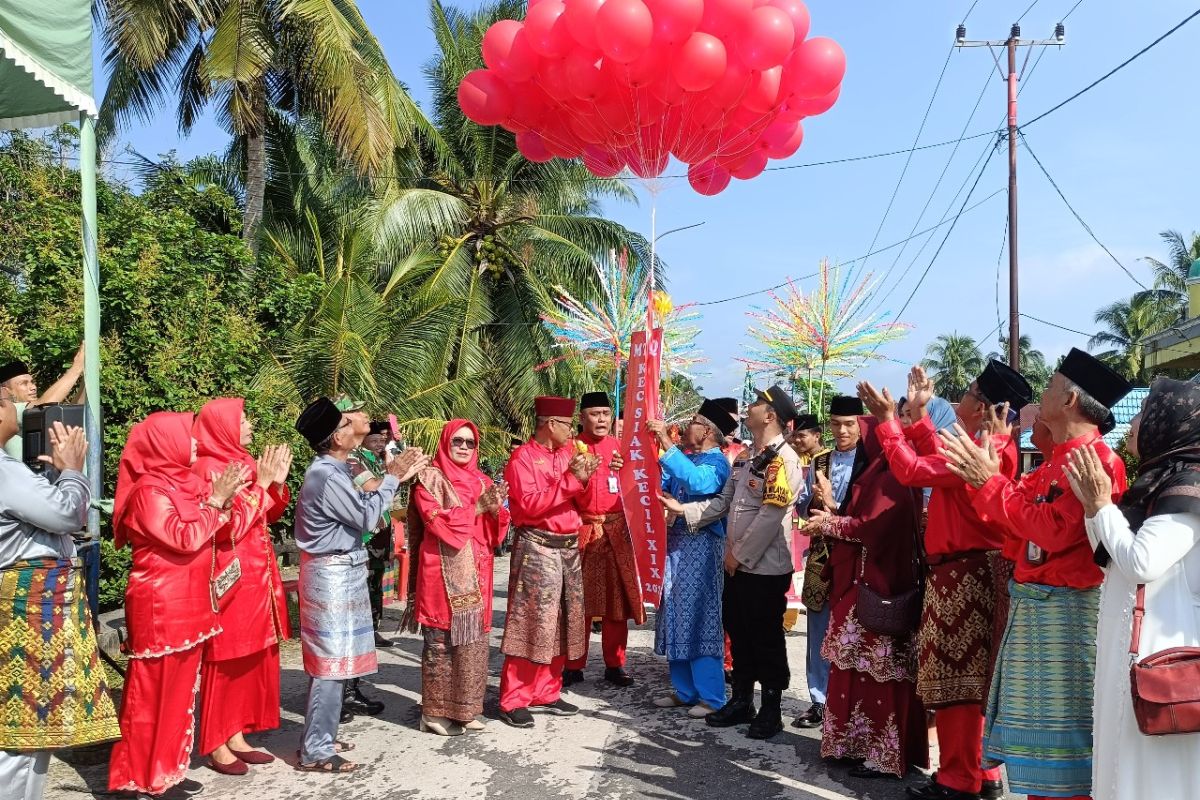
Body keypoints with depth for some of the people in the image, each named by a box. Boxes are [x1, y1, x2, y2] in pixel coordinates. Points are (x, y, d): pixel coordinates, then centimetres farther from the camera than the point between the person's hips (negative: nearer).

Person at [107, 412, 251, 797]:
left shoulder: (184, 482, 12)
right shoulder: (150, 490, -14)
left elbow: (217, 535, 14)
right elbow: (184, 539, -22)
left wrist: (226, 496, 0)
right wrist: (215, 499, -15)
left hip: (188, 605, 9)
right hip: (160, 607, -9)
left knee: (179, 688, 14)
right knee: (154, 691, 0)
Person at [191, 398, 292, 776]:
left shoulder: (241, 462, 12)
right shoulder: (209, 468, -14)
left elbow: (269, 515, 16)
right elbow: (231, 527, -20)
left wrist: (277, 481, 1)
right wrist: (260, 483, -17)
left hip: (256, 576, 9)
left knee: (252, 656, 12)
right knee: (226, 659, 0)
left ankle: (237, 736, 22)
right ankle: (216, 744, 12)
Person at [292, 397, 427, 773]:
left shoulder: (331, 470, 10)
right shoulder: (328, 477, -21)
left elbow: (359, 506, 12)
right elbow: (366, 517, -17)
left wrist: (396, 476, 7)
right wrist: (393, 477, -10)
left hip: (335, 570, 10)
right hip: (334, 573, -10)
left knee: (327, 660, 17)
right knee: (331, 663, -3)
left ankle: (318, 737, 28)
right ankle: (315, 752, 6)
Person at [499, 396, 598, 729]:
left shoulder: (568, 452, 12)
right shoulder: (523, 457, -8)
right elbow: (529, 505, -20)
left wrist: (584, 479, -4)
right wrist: (569, 479, -20)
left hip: (569, 548, 7)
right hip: (537, 548, -7)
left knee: (560, 624, 11)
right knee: (530, 623, -5)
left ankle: (545, 692, 22)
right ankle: (513, 700, 5)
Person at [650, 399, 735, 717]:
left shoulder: (716, 461, -9)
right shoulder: (686, 458, 14)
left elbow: (696, 481, -30)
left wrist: (666, 443, -29)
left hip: (700, 545, -8)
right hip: (676, 542, 8)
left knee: (700, 618, -4)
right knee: (677, 616, 12)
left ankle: (711, 697, 7)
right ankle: (684, 690, 24)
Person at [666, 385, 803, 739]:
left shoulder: (784, 458, -16)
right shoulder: (746, 456, 12)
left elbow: (771, 516, -21)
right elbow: (724, 502, 14)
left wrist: (740, 554, -15)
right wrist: (684, 510, 3)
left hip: (766, 567, -8)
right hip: (737, 563, 8)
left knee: (766, 639, 4)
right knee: (738, 633, 16)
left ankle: (771, 711, 19)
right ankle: (741, 702, 31)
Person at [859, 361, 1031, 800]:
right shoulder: (993, 446, 12)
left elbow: (914, 471, -22)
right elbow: (937, 463, 20)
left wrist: (887, 420, -12)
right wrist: (919, 414, 18)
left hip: (965, 573, -10)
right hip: (970, 570, 10)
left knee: (958, 676, -1)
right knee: (969, 677, 16)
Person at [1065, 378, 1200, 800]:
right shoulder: (1157, 482, 14)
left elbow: (1141, 562, -23)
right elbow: (1111, 561, 15)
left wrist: (1102, 505, -11)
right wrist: (1092, 506, 5)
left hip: (1158, 645, -9)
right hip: (1131, 639, 9)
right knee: (1131, 762, 16)